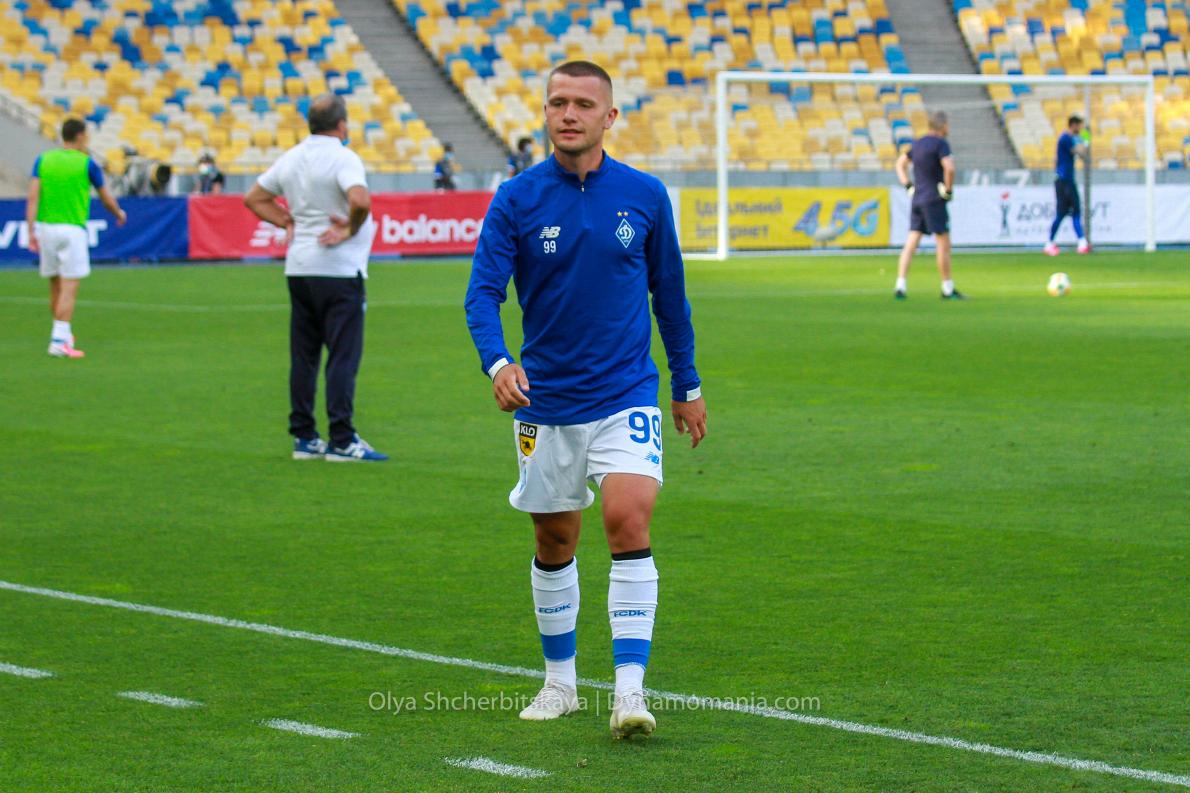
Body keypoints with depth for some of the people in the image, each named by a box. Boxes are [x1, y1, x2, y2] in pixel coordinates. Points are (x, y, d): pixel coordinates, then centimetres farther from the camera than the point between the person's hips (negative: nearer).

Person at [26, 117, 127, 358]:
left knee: (55, 286, 16)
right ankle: (59, 341, -13)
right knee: (69, 288, -5)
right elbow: (106, 198, 8)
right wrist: (119, 214, 27)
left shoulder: (43, 160, 6)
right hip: (72, 228, -4)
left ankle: (63, 334, 30)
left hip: (45, 227, 5)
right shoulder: (86, 163, -2)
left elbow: (33, 197, -2)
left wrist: (31, 231, -3)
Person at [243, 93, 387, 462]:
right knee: (343, 354, -5)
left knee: (303, 355, 11)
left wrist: (288, 222, 12)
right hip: (338, 269, -7)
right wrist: (352, 230, -13)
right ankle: (342, 441, -8)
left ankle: (303, 437, 13)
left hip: (298, 268, 7)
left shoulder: (290, 158, 10)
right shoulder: (343, 158, -13)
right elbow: (360, 200, -30)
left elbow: (254, 198, 19)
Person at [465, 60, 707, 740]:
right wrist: (498, 363, -30)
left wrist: (688, 386, 14)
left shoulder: (645, 195, -1)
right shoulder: (517, 199, -5)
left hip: (626, 395, -1)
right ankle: (560, 683, 29)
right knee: (555, 542, 11)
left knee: (629, 521, -18)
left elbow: (669, 293, 10)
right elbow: (484, 291, -11)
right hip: (545, 402, 1)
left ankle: (630, 691, -18)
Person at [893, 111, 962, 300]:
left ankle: (900, 286, -3)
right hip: (934, 199, -7)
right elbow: (949, 168, -26)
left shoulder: (918, 143, 13)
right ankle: (948, 289, 5)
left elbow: (900, 163, 25)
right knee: (943, 243, 1)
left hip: (916, 198, 7)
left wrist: (908, 186, 18)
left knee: (911, 243, 4)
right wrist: (949, 189, -12)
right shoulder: (940, 143, -12)